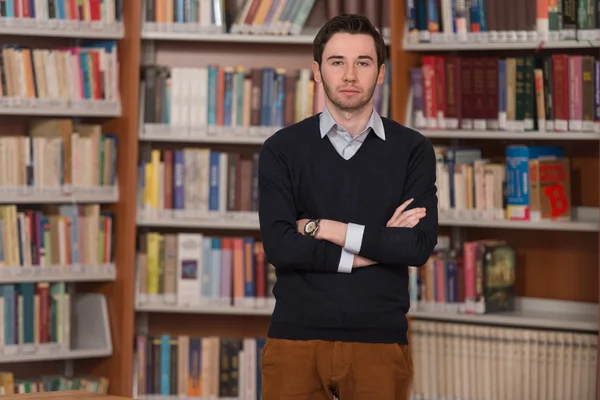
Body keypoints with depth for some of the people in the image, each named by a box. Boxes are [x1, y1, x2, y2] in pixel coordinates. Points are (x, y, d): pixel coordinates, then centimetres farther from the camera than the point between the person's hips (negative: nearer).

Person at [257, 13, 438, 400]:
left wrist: (325, 229, -10)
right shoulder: (282, 149, 2)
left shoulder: (413, 150, 4)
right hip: (297, 338, 0)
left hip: (380, 340, 1)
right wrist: (377, 245, -10)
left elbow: (420, 245, -9)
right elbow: (280, 246, -10)